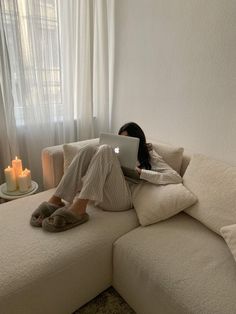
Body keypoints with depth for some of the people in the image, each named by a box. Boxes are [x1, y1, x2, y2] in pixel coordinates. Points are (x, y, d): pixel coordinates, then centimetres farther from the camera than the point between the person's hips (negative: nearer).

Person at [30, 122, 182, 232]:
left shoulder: (149, 156, 14)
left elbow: (175, 177, -2)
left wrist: (140, 172, -8)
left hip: (121, 198, -5)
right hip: (98, 192, 5)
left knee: (105, 150, -24)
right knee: (89, 149, -16)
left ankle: (79, 207, -36)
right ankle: (56, 199, -25)